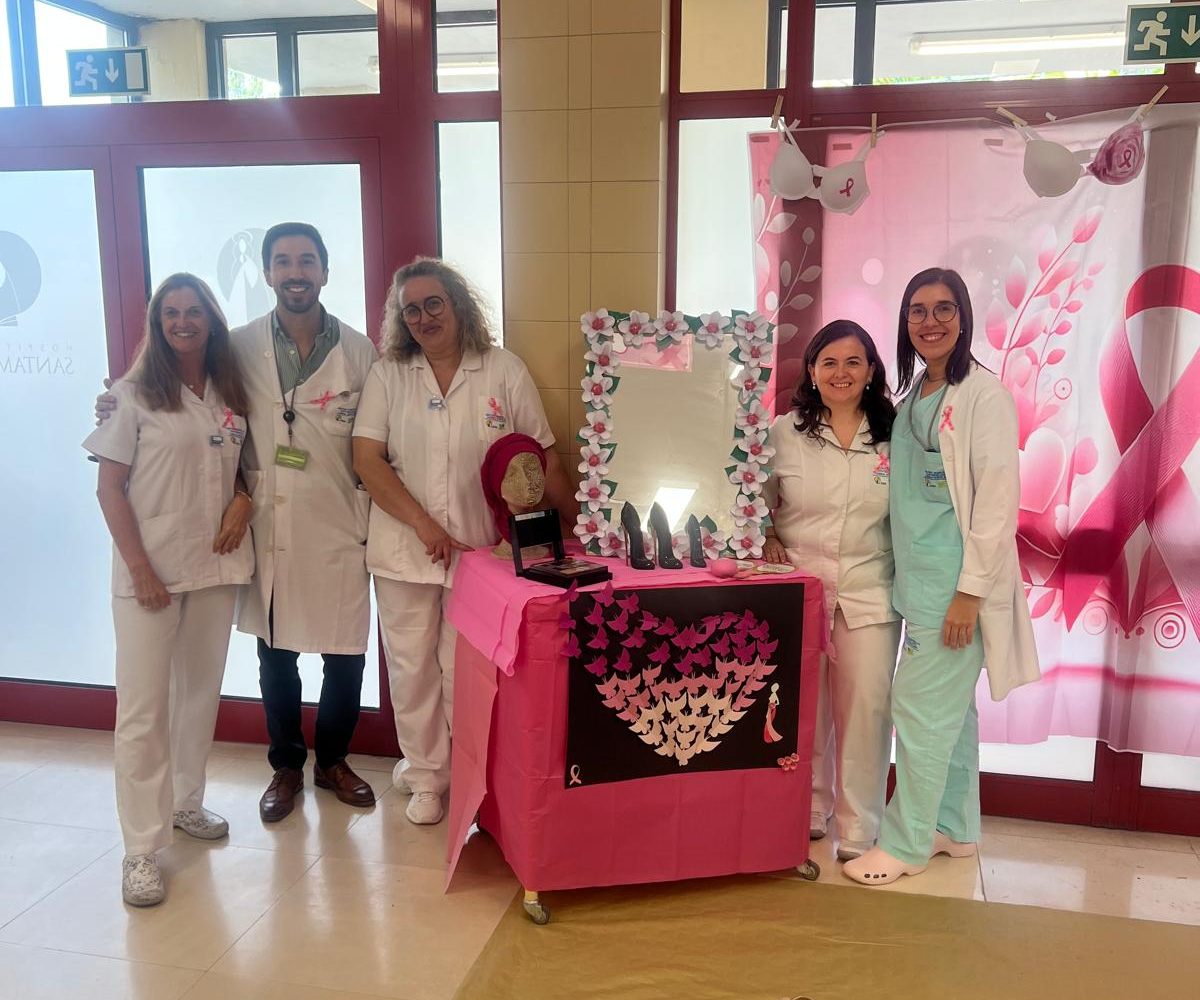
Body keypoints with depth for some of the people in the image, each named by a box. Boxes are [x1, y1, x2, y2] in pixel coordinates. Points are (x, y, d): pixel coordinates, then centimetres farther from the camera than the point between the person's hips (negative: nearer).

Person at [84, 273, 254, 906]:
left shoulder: (230, 394, 9)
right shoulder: (135, 395, -4)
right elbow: (110, 487, -6)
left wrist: (243, 501, -4)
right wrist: (140, 567, -13)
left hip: (215, 564, 5)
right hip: (150, 568, -5)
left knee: (200, 691, 15)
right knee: (143, 707, -4)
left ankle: (186, 803, 33)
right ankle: (141, 849, 4)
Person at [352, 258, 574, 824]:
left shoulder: (504, 372, 2)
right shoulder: (388, 375, 3)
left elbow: (543, 460, 4)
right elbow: (367, 460, -3)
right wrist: (423, 523, -13)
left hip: (481, 546, -1)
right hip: (404, 548, 1)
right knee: (412, 666, 9)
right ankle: (425, 775, 26)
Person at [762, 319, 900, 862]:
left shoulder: (893, 436, 3)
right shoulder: (783, 432, 3)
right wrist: (767, 541, -6)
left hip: (870, 592, 0)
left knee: (865, 710, 0)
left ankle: (858, 832, 14)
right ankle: (806, 814, 27)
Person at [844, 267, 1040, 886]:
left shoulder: (984, 395, -11)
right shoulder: (912, 397, 13)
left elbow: (998, 499, -15)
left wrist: (970, 591, -18)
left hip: (957, 580, -8)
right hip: (919, 578, 8)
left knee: (921, 707, -3)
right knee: (951, 706, 16)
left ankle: (905, 844, 10)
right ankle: (955, 828, 29)